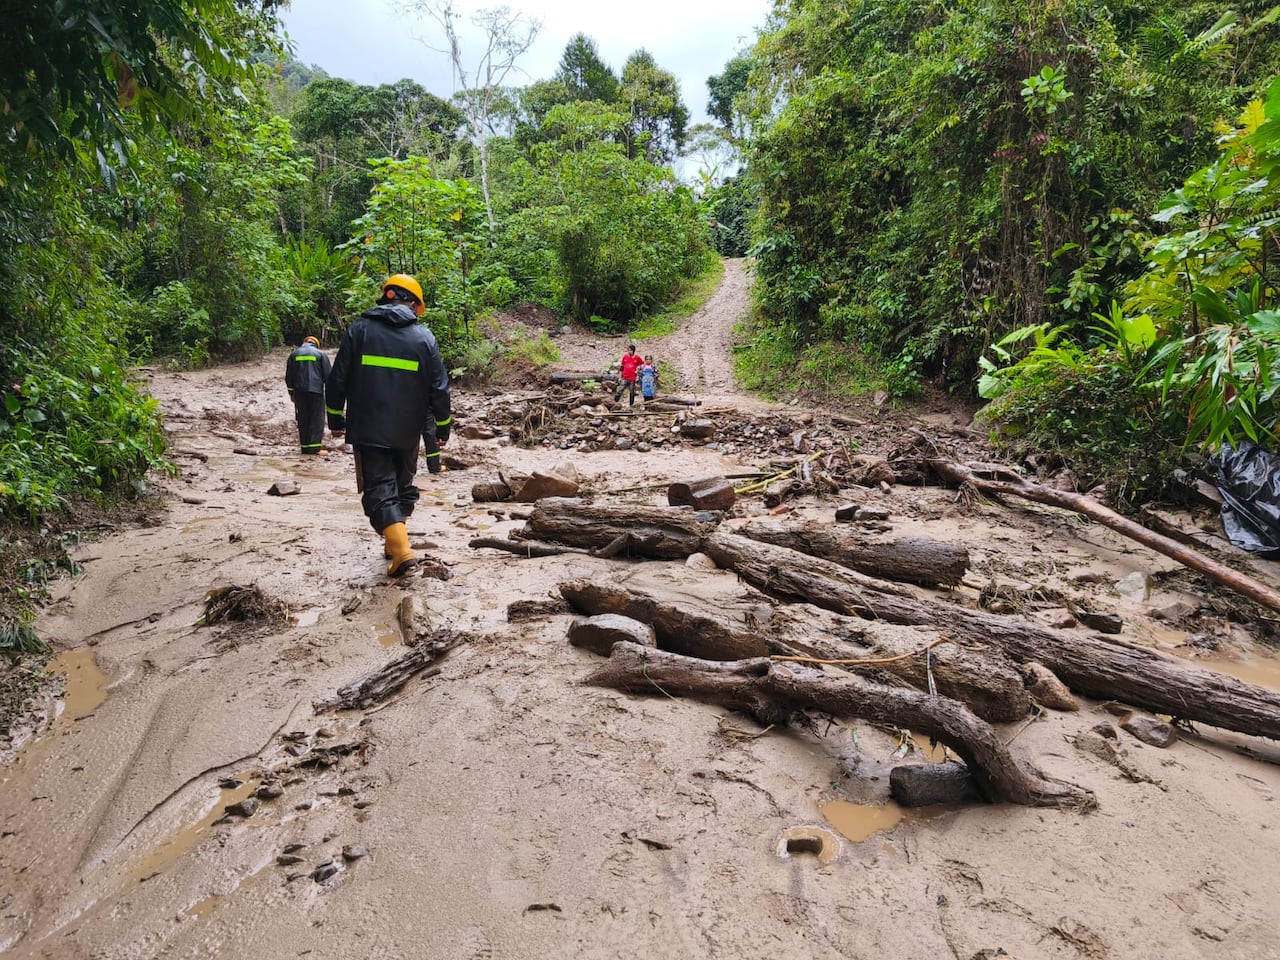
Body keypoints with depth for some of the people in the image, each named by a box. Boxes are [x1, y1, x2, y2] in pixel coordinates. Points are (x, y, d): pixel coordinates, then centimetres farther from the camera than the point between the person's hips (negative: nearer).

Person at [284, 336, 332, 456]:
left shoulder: (294, 354, 11)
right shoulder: (320, 354, 3)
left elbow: (288, 376, 13)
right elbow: (327, 374, 1)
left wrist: (291, 392, 21)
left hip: (299, 392, 3)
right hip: (316, 391, -3)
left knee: (303, 419, 9)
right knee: (317, 418, -1)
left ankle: (305, 446, 10)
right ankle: (315, 447, -8)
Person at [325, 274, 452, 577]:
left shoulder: (359, 329, -2)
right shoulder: (424, 337, 0)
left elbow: (337, 379, -1)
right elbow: (439, 388, 1)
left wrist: (336, 417, 12)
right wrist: (443, 426, 12)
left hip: (367, 429, -2)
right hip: (407, 431, 2)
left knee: (379, 487, -2)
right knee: (403, 484, 20)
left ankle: (401, 549, -17)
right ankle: (394, 542, 28)